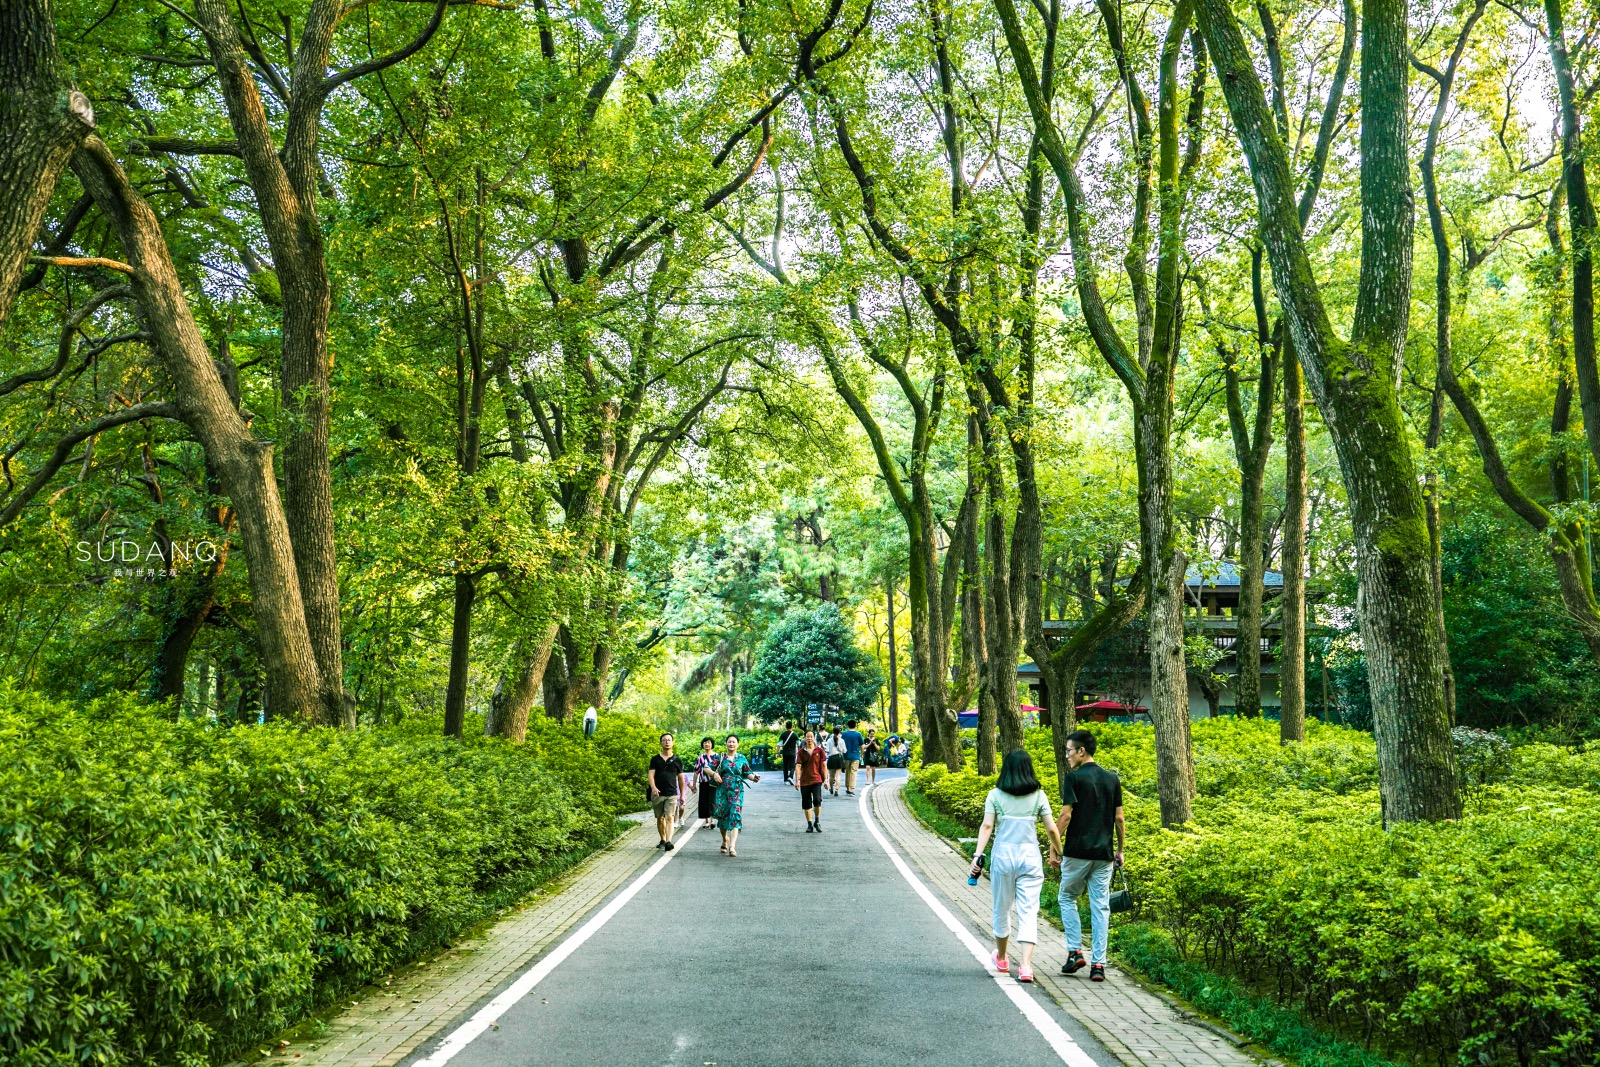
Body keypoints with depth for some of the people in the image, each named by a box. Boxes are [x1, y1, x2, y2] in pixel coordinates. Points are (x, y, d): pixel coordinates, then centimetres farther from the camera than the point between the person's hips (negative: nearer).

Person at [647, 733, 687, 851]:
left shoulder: (677, 760, 8)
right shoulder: (655, 759, 6)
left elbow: (681, 779, 13)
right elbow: (651, 774, -4)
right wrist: (653, 787, -23)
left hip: (672, 794, -1)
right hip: (657, 794, 2)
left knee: (670, 817, -15)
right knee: (660, 818, 10)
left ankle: (669, 842, -27)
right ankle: (663, 840, 26)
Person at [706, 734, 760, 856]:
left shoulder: (742, 759, 7)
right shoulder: (720, 758, 6)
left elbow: (747, 773, 8)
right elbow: (708, 768, 3)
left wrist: (754, 777, -11)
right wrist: (714, 774, -17)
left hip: (737, 792, -1)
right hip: (722, 791, 1)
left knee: (735, 816, -13)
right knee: (722, 816, 8)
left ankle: (732, 846, -19)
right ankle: (725, 839, 36)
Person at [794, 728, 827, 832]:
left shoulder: (819, 750, 3)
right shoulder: (801, 752, 2)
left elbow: (824, 765, 6)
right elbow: (798, 766, -2)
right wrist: (797, 780, -11)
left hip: (816, 780, -1)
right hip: (804, 781, 1)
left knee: (817, 800, -17)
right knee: (806, 804, 4)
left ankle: (817, 821, 3)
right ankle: (809, 824, 17)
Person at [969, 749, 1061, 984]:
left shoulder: (995, 795, -2)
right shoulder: (1038, 796, 1)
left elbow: (987, 826, -9)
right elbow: (1051, 828, 2)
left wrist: (978, 854, -11)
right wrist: (1057, 852, 16)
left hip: (1003, 855, 0)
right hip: (1030, 856, 0)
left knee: (1001, 909, 17)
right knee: (1028, 912, 1)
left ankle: (1001, 958, 34)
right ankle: (1026, 964, -12)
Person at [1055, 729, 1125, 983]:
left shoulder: (1074, 778, -9)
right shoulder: (1112, 779, 7)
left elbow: (1066, 815, -13)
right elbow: (1119, 818, 8)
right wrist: (1120, 850, 17)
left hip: (1077, 852, -4)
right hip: (1104, 854, 4)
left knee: (1068, 898, 14)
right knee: (1100, 907, 6)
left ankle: (1075, 951, 7)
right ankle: (1098, 964, 4)